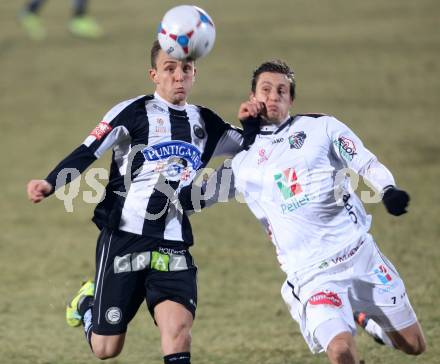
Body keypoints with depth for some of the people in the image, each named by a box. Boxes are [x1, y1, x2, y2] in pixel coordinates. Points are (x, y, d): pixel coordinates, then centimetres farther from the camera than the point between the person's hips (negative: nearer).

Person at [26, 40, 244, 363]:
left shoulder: (206, 124, 13)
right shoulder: (134, 112, -1)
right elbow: (88, 152, -7)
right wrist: (51, 183, -23)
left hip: (173, 245, 3)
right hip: (124, 237, -3)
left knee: (178, 329, -22)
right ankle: (87, 303, 40)